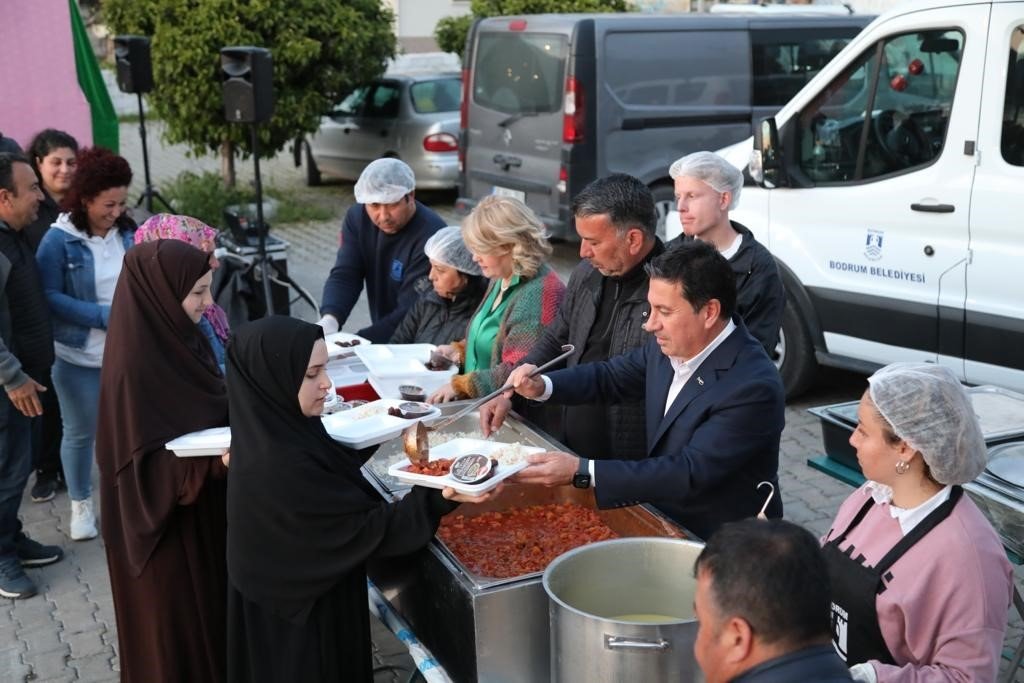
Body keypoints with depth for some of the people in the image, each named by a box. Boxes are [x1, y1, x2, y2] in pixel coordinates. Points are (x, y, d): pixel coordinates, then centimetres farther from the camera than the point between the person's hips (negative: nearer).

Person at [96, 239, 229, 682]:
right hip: (167, 524, -8)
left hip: (204, 513, 8)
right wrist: (215, 460, -38)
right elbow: (145, 465, -26)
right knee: (178, 627, 10)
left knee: (210, 608, 22)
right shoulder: (134, 364, -27)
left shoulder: (178, 337, -2)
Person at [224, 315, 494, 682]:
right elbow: (366, 529, -26)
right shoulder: (279, 466, -32)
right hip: (306, 621, -8)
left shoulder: (279, 433, -4)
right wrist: (440, 499, -32)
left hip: (305, 595, 8)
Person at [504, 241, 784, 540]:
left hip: (720, 547, -6)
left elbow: (690, 474, -29)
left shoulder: (753, 387, -27)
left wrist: (580, 472, -32)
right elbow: (612, 376, 13)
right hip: (666, 520, 7)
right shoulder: (670, 344, -4)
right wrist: (543, 386, -5)